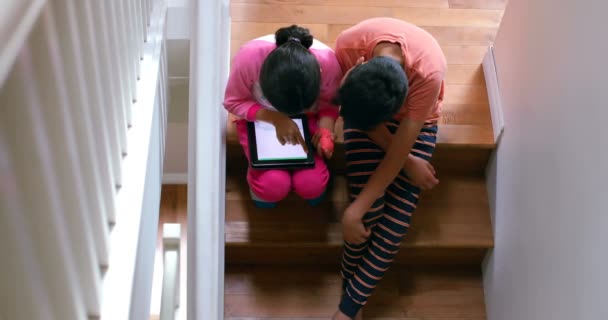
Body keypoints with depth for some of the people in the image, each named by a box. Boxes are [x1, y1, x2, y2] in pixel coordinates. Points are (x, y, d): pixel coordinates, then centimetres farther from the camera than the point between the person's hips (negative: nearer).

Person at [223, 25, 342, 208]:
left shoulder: (327, 62, -31)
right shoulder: (249, 57, -35)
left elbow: (329, 104, -10)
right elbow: (233, 102, -17)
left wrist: (325, 129, -31)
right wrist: (275, 118, -31)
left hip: (306, 118, 1)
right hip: (258, 118, -1)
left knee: (312, 186, -17)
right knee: (273, 186, -20)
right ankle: (262, 186, 15)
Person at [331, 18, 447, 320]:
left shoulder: (428, 71, -38)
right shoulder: (348, 45, -33)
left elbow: (398, 152, -31)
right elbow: (367, 120, -17)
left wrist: (354, 211, -28)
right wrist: (407, 161, -17)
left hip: (416, 119, -1)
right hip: (364, 106, 1)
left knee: (396, 220, -14)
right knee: (370, 210, -17)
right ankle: (352, 291, 7)